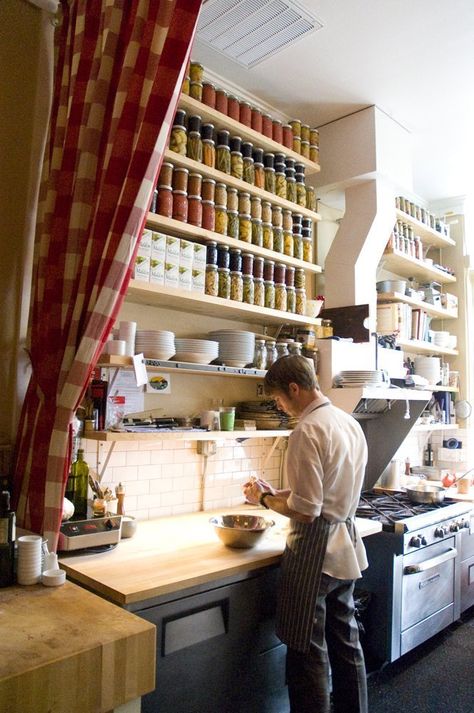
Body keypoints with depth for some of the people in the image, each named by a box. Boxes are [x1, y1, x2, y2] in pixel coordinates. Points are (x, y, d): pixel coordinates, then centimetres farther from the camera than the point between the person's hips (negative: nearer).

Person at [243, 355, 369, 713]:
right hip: (346, 547, 9)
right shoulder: (350, 422, 5)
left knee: (308, 652, 8)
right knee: (346, 642, 22)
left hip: (314, 552, -9)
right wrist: (278, 493, 12)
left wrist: (264, 499, -7)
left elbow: (305, 511, -23)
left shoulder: (307, 432, -23)